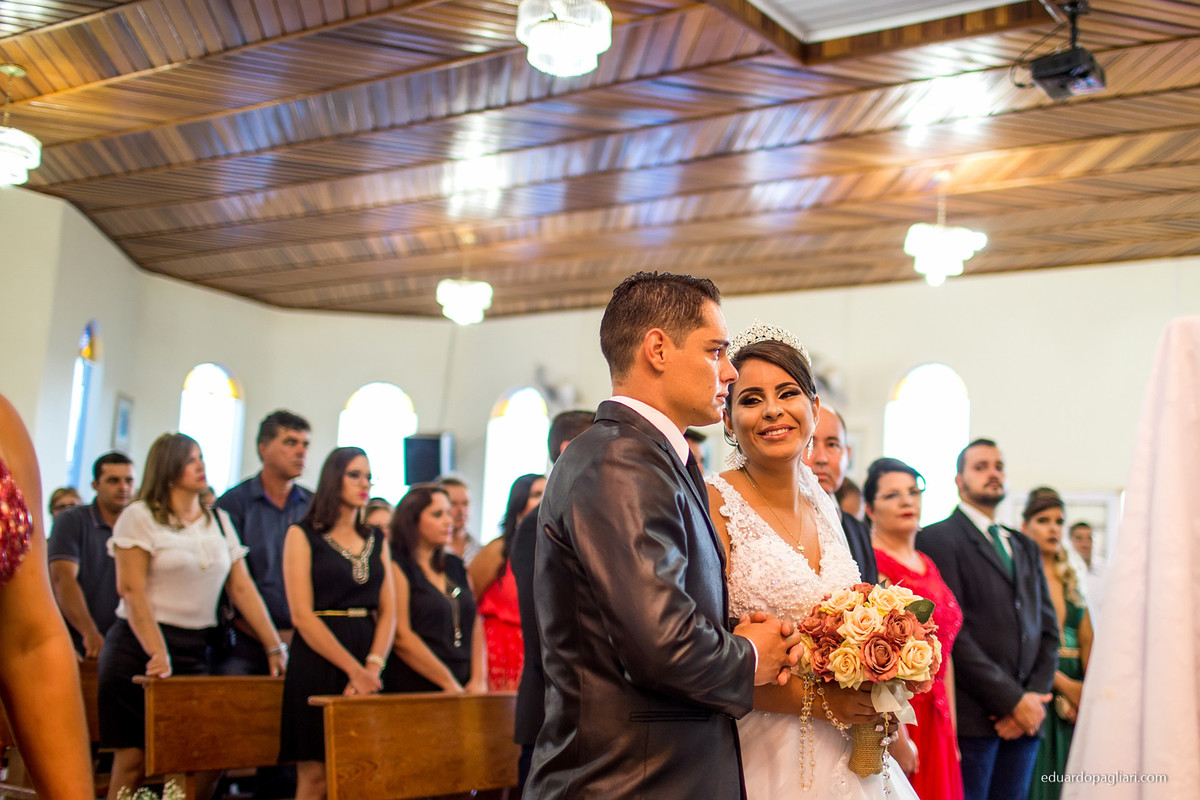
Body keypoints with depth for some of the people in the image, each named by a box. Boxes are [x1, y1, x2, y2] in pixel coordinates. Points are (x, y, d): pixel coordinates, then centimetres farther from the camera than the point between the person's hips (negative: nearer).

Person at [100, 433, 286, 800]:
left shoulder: (219, 521, 13)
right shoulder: (140, 516, -2)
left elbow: (242, 589, 9)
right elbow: (131, 590, -11)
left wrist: (275, 647, 1)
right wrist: (158, 655, -21)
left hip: (197, 648, 5)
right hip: (139, 648, -5)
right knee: (133, 761, -4)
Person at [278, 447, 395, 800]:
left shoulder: (377, 540, 15)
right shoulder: (303, 535, 0)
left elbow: (388, 611, 8)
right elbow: (302, 615, -9)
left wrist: (372, 667, -9)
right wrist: (353, 668, -13)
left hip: (369, 664, 5)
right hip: (319, 662, -4)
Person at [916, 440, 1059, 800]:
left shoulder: (1025, 547, 20)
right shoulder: (939, 538, -2)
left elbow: (1048, 629, 15)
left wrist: (1035, 697, -1)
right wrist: (1012, 700, -12)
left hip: (1025, 717, 6)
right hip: (972, 716, -6)